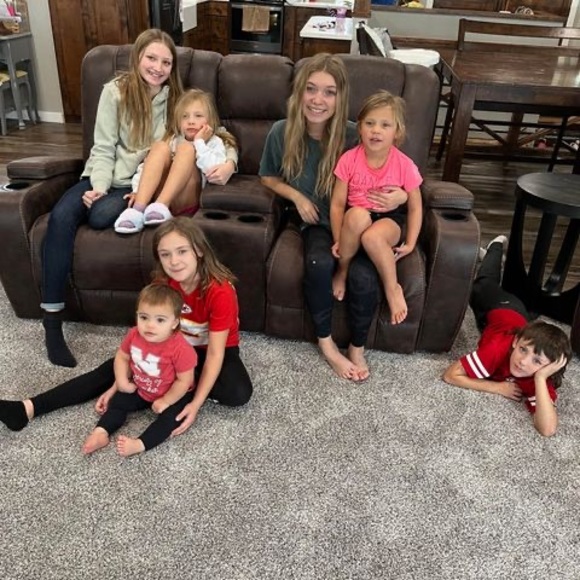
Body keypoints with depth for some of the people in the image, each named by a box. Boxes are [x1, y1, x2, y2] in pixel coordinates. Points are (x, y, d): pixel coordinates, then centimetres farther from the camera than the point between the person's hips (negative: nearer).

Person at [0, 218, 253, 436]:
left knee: (238, 393, -34)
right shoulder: (163, 284, -15)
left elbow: (215, 353, -28)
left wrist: (195, 404, -36)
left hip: (215, 349, -3)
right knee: (113, 368, -10)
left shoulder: (220, 291, -32)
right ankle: (28, 408, -12)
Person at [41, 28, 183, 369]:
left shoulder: (174, 97, 4)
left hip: (140, 182, -1)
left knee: (100, 216, -38)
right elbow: (103, 148, -4)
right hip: (104, 176, 1)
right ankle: (52, 319, -25)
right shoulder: (116, 91, -1)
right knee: (62, 216, -29)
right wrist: (99, 186, -18)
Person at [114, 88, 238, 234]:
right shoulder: (173, 139, 20)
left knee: (186, 148, -19)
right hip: (157, 194, 3)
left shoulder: (215, 143, 11)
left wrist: (199, 142, -6)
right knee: (160, 146, -17)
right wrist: (137, 190, -6)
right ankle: (138, 209, -36)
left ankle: (160, 206, -38)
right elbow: (147, 165, 11)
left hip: (186, 201, -3)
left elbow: (215, 174, -10)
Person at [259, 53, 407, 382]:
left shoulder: (354, 137, -17)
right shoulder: (282, 133, -10)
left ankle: (358, 348, 2)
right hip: (318, 222, 1)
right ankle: (326, 343, -7)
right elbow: (269, 177, 10)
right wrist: (297, 196, -7)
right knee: (319, 262, -33)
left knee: (363, 278, -29)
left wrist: (400, 196, -24)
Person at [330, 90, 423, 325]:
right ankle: (342, 270, -12)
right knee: (358, 215, -37)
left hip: (389, 220, -1)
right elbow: (337, 204, -7)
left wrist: (409, 244, -7)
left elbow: (415, 208, 0)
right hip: (354, 221, 1)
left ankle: (392, 287, -12)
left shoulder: (405, 165, -10)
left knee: (372, 236, -37)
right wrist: (339, 241, -15)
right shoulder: (349, 160, -9)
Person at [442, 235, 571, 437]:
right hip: (496, 308, -2)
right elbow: (450, 375, -47)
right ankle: (497, 246, 58)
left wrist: (540, 379, -65)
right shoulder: (499, 347, -51)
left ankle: (496, 249, 62)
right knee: (483, 285, 33)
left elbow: (547, 429, -56)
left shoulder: (540, 380, -44)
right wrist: (497, 387, -50)